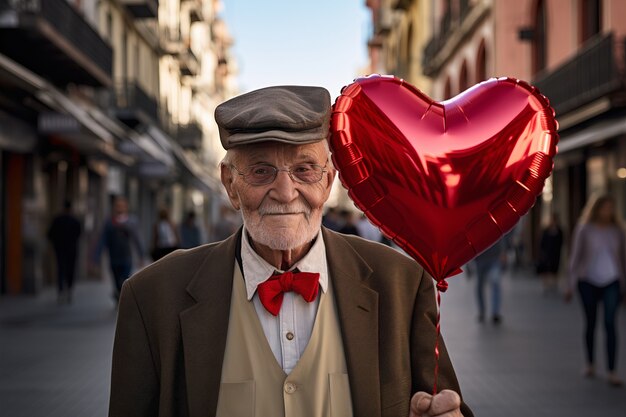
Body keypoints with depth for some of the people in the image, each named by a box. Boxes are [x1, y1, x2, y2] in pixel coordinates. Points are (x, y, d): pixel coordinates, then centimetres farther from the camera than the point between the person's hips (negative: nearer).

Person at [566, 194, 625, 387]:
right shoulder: (584, 229, -3)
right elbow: (575, 256, -1)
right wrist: (571, 285, -4)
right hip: (588, 281, -1)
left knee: (610, 323, -10)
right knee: (590, 323, 9)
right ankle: (590, 364, 27)